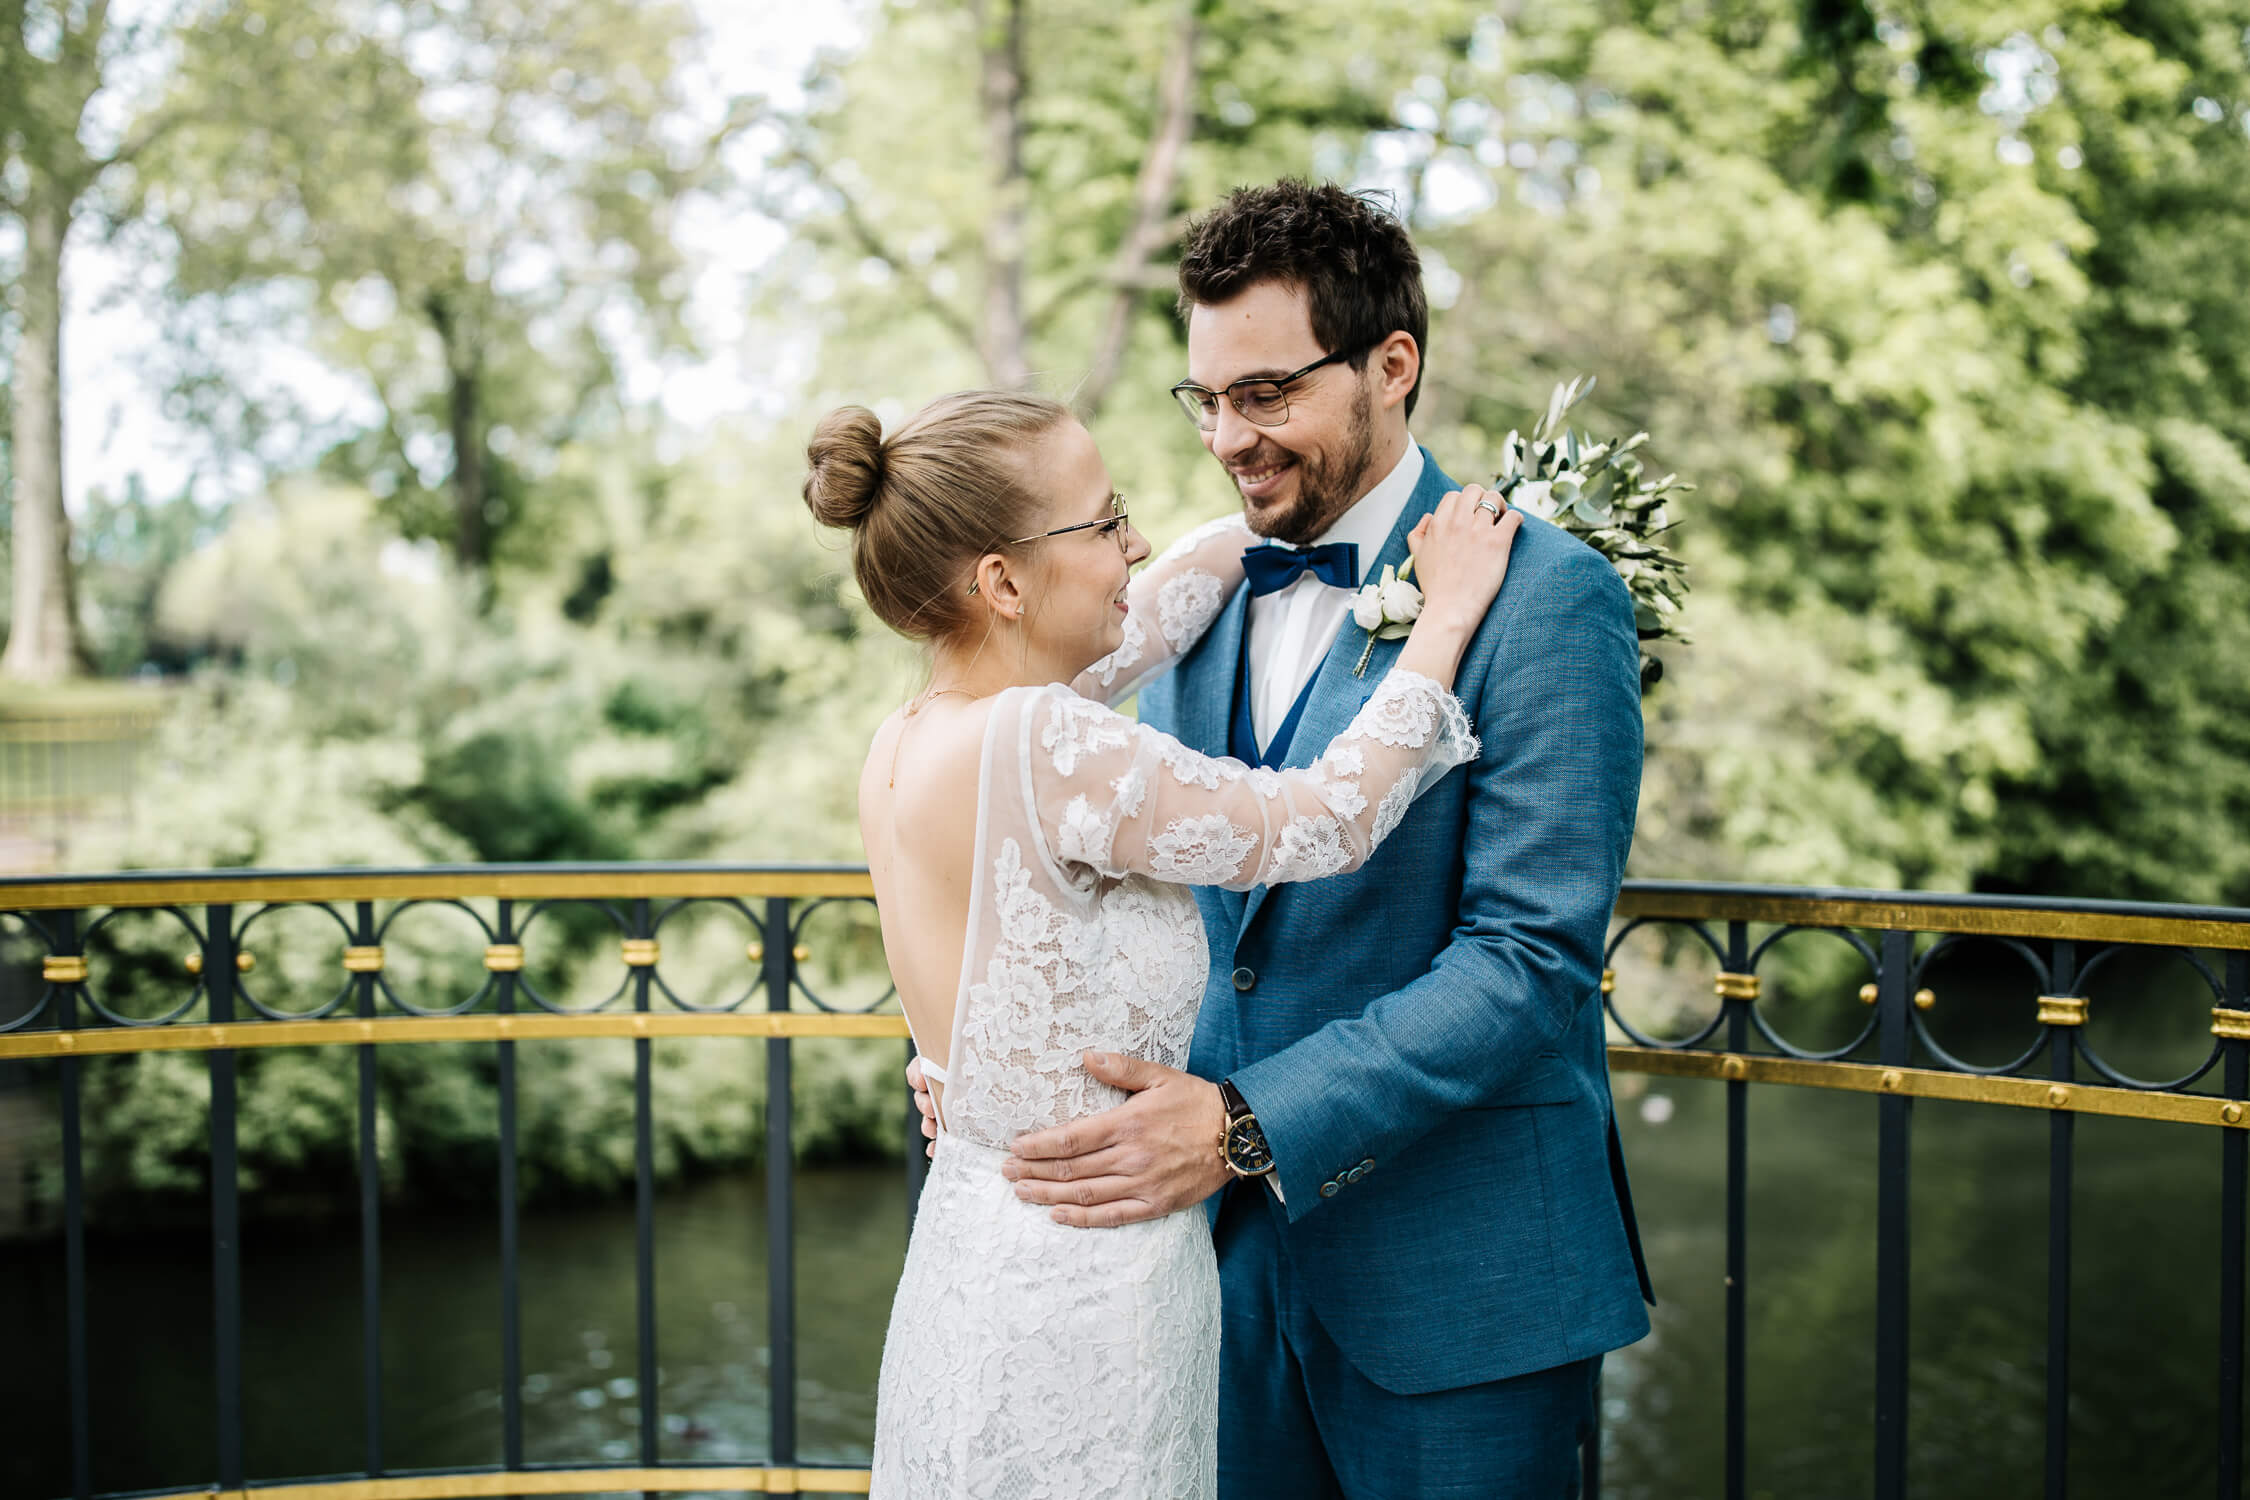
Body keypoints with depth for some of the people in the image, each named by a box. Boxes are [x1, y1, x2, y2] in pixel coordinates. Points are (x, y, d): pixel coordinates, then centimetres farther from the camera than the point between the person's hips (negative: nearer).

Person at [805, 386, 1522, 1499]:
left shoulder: (903, 744, 0)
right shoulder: (1041, 747, -25)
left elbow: (1137, 627, 15)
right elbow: (1320, 822, -15)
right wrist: (1449, 613, -3)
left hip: (967, 1254, 9)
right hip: (1084, 1289, -8)